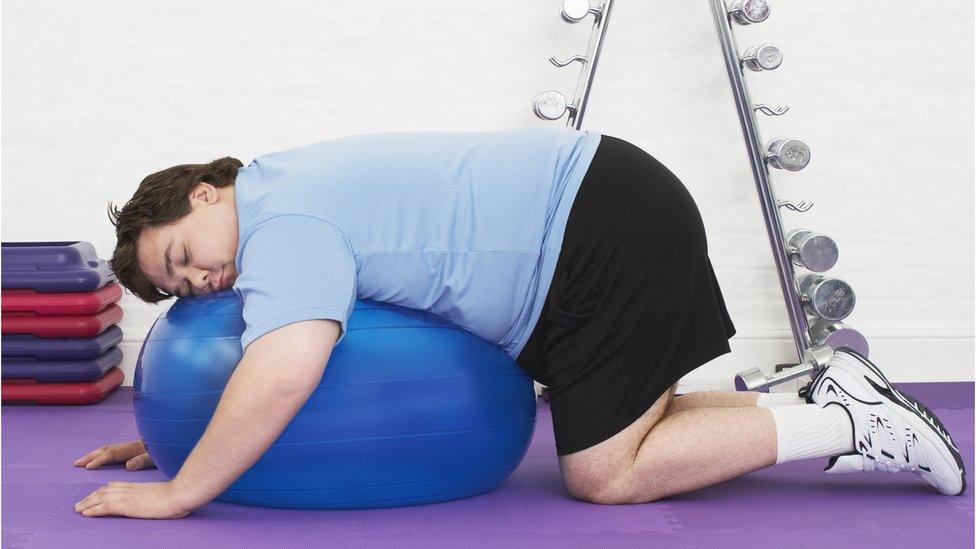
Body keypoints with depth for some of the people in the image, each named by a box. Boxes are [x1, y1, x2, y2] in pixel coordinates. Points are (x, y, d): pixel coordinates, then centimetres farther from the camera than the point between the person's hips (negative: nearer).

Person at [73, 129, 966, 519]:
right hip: (608, 212, 10)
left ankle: (848, 424, 1)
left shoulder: (284, 221, -14)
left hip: (607, 222, -10)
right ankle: (831, 400, 15)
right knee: (632, 440, 13)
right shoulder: (290, 197, 16)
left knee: (607, 474, -4)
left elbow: (285, 370, -30)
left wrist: (176, 495, -19)